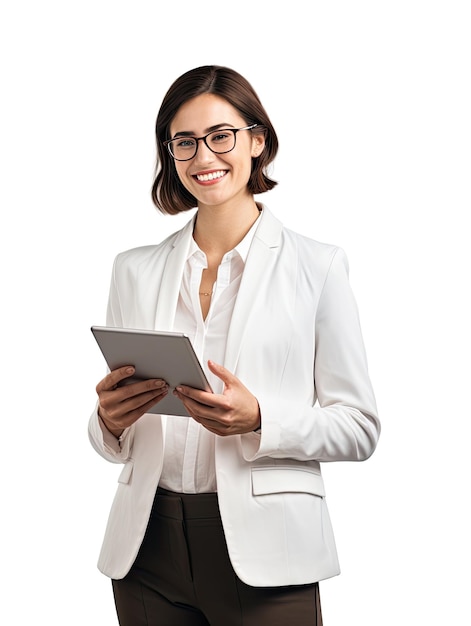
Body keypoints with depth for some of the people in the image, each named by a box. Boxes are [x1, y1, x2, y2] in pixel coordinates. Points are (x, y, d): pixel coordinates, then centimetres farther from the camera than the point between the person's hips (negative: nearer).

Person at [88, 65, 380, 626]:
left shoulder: (317, 266, -1)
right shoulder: (134, 269, 9)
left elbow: (359, 428, -2)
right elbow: (115, 445, 12)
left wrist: (258, 419, -18)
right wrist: (111, 420, -10)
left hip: (265, 553, -3)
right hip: (148, 548, 3)